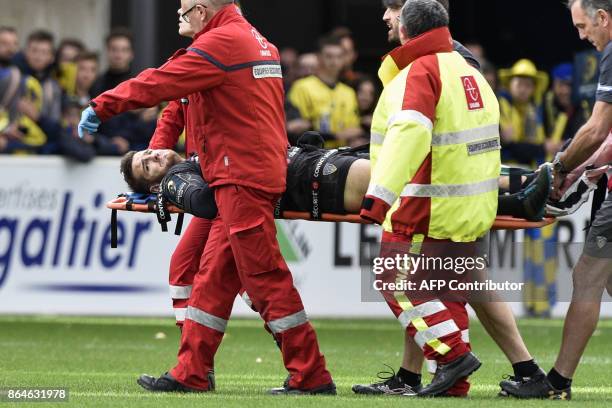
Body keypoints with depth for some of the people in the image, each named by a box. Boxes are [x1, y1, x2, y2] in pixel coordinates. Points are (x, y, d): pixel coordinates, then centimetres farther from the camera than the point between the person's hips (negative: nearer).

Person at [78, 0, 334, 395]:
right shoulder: (259, 42, 18)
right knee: (214, 276, 11)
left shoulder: (222, 42, -11)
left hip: (242, 178, -10)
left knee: (265, 276, -7)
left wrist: (102, 106, -2)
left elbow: (160, 82, -11)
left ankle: (311, 376, -6)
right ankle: (192, 373, 13)